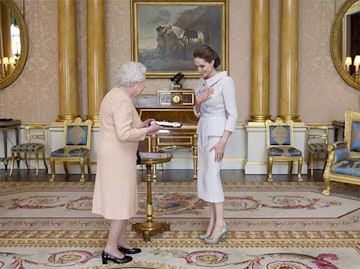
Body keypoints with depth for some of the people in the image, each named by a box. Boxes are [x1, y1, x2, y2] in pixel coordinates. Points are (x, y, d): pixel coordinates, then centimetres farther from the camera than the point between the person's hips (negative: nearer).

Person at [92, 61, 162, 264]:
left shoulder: (117, 94, 11)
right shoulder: (123, 101, -21)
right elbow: (124, 134, -28)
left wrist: (141, 124, 11)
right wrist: (147, 131, -16)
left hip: (116, 155, 10)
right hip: (117, 157, -10)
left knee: (122, 199, 16)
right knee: (122, 201, -2)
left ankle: (121, 241, 26)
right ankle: (111, 248, 5)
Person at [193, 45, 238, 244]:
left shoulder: (225, 81, -12)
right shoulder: (203, 82, 11)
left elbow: (232, 115, -15)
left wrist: (222, 142, -21)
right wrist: (198, 101, -8)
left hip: (217, 132, -8)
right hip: (203, 132, 8)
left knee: (211, 175, -13)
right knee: (204, 176, 6)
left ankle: (220, 223, -5)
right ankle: (213, 221, 13)